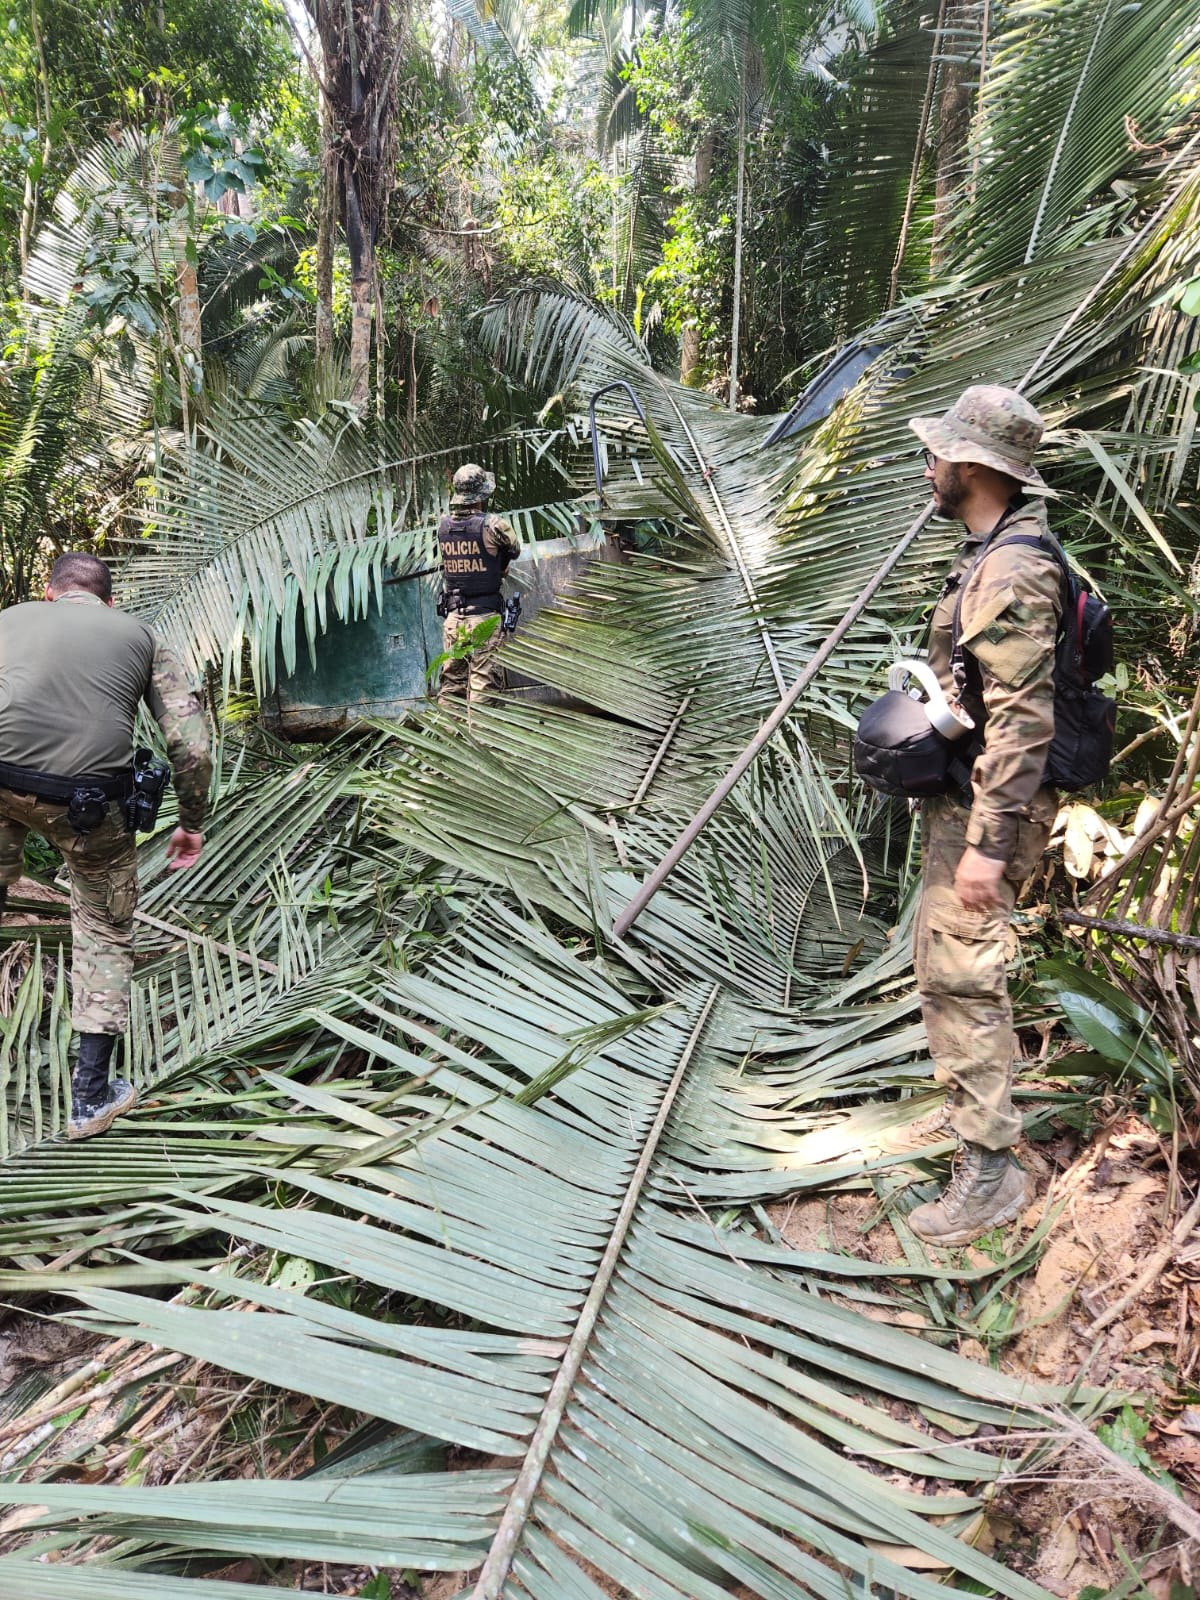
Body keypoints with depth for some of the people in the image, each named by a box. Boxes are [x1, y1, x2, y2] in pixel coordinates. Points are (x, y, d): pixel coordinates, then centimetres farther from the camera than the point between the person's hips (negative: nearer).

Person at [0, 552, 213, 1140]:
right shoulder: (141, 636, 18)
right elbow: (191, 744, 9)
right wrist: (191, 823, 20)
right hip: (86, 801, -1)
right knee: (106, 936, 18)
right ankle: (91, 1096, 24)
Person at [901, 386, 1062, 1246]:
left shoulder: (1012, 571, -20)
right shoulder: (993, 553, 13)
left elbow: (1023, 721, -25)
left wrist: (987, 843, -26)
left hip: (986, 807, -11)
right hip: (962, 796, 11)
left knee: (960, 976, -7)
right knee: (947, 958, 21)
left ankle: (989, 1170, 4)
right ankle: (978, 1100, 39)